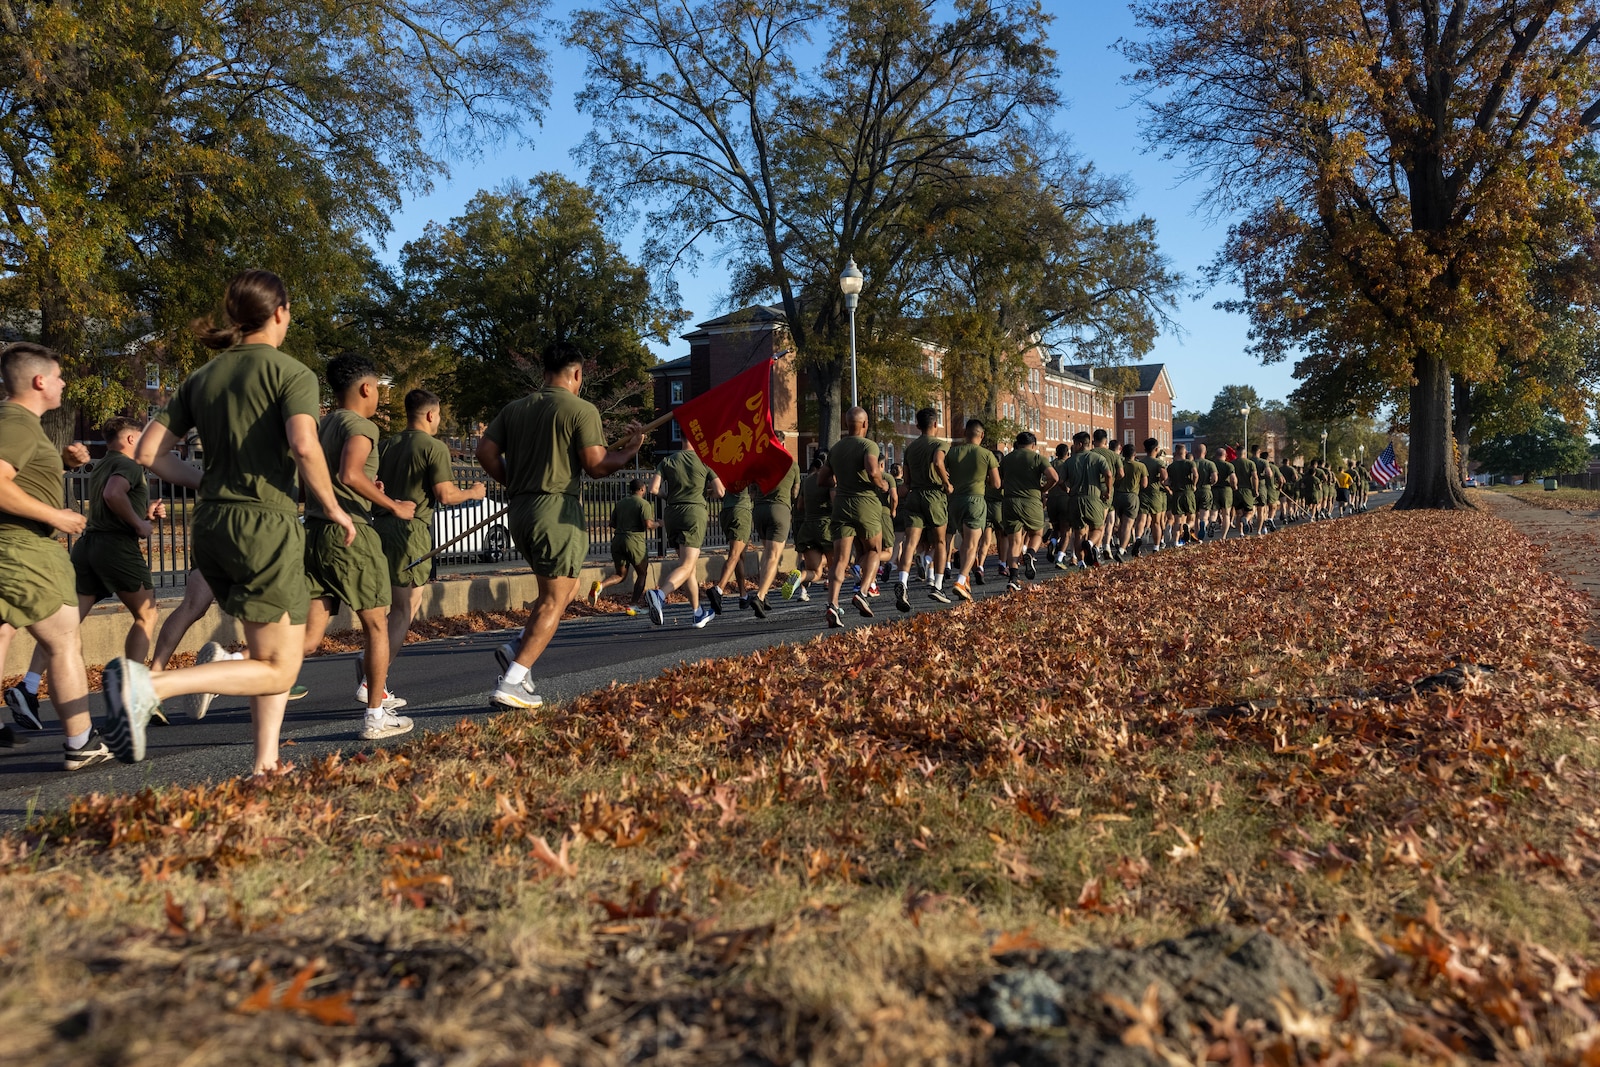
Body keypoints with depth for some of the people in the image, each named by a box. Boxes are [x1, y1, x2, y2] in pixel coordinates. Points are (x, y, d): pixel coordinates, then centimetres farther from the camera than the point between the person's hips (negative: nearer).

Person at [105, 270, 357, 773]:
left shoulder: (203, 377, 13)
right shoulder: (291, 372, -6)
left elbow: (148, 452, 9)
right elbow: (304, 446, -23)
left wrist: (208, 483, 18)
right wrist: (332, 508, -10)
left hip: (210, 524, 8)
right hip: (265, 523, -8)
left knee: (277, 652, 19)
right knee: (276, 671, -1)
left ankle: (265, 766, 15)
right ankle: (148, 685, -18)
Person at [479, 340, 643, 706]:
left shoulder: (514, 408, 13)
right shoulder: (581, 410, -5)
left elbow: (486, 452, 5)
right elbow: (596, 465, -11)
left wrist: (514, 483, 17)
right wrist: (629, 451, 5)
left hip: (519, 511, 7)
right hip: (558, 511, -7)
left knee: (567, 588, 22)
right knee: (554, 600, -1)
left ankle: (516, 650, 7)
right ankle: (511, 684, -7)